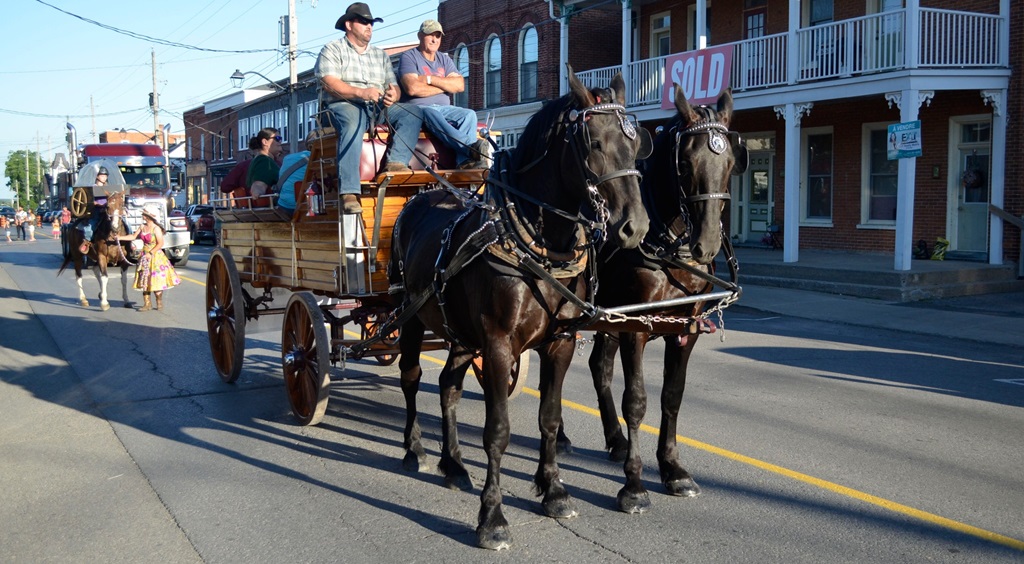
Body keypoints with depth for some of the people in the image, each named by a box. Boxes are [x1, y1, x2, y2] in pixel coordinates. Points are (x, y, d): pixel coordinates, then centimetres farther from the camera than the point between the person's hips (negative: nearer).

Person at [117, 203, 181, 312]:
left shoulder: (156, 228, -14)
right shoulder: (143, 227, 6)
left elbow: (160, 244, -16)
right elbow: (134, 236, 13)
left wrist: (151, 253, -17)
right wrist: (120, 237, 6)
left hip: (155, 257, -7)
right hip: (145, 257, 7)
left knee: (156, 280, -2)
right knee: (144, 281, 7)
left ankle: (159, 302, 14)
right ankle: (147, 304, 13)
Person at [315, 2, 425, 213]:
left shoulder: (380, 54, 27)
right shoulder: (333, 50, 10)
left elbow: (394, 85, 17)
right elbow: (329, 83, -7)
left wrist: (393, 94, -10)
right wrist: (361, 93, -22)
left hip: (379, 108, 6)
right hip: (345, 105, -5)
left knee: (413, 112, -19)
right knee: (352, 124, -40)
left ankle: (396, 162, -37)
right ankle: (349, 193, -48)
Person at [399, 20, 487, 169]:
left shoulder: (444, 59, 20)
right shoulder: (409, 57, 3)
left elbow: (460, 85, 3)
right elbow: (412, 88, -16)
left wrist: (430, 79, -9)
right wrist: (445, 85, -4)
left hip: (443, 108, 6)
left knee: (469, 114, -21)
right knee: (431, 114, -38)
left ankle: (465, 160, -42)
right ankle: (472, 147, -53)